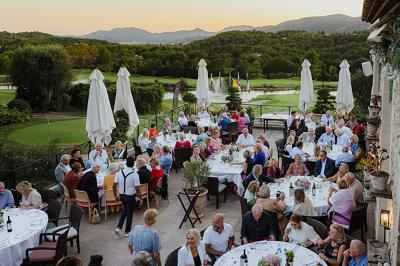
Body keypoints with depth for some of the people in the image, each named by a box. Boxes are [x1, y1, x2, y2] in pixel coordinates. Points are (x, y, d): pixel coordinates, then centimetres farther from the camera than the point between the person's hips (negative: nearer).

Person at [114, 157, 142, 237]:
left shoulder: (120, 172, -6)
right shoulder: (134, 175, -20)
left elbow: (114, 185, -1)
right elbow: (137, 189, -19)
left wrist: (116, 195, 13)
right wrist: (141, 198, -6)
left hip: (122, 195, 4)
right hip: (131, 196, -4)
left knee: (124, 210, 26)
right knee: (129, 213, 13)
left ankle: (118, 227, 15)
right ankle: (127, 231, 24)